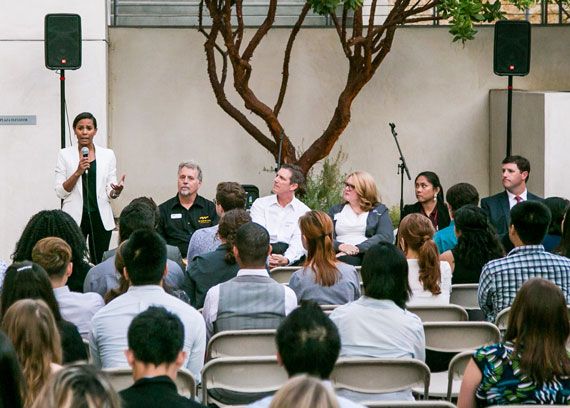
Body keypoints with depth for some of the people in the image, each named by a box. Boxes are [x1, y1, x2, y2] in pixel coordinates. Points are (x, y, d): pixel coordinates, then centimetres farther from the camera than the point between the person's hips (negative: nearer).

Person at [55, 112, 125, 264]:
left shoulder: (108, 155, 6)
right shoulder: (65, 154, 2)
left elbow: (110, 193, 6)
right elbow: (60, 191, -3)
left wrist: (116, 191, -17)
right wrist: (78, 172, -16)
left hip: (100, 216, 2)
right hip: (75, 216, -1)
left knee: (100, 263, 0)